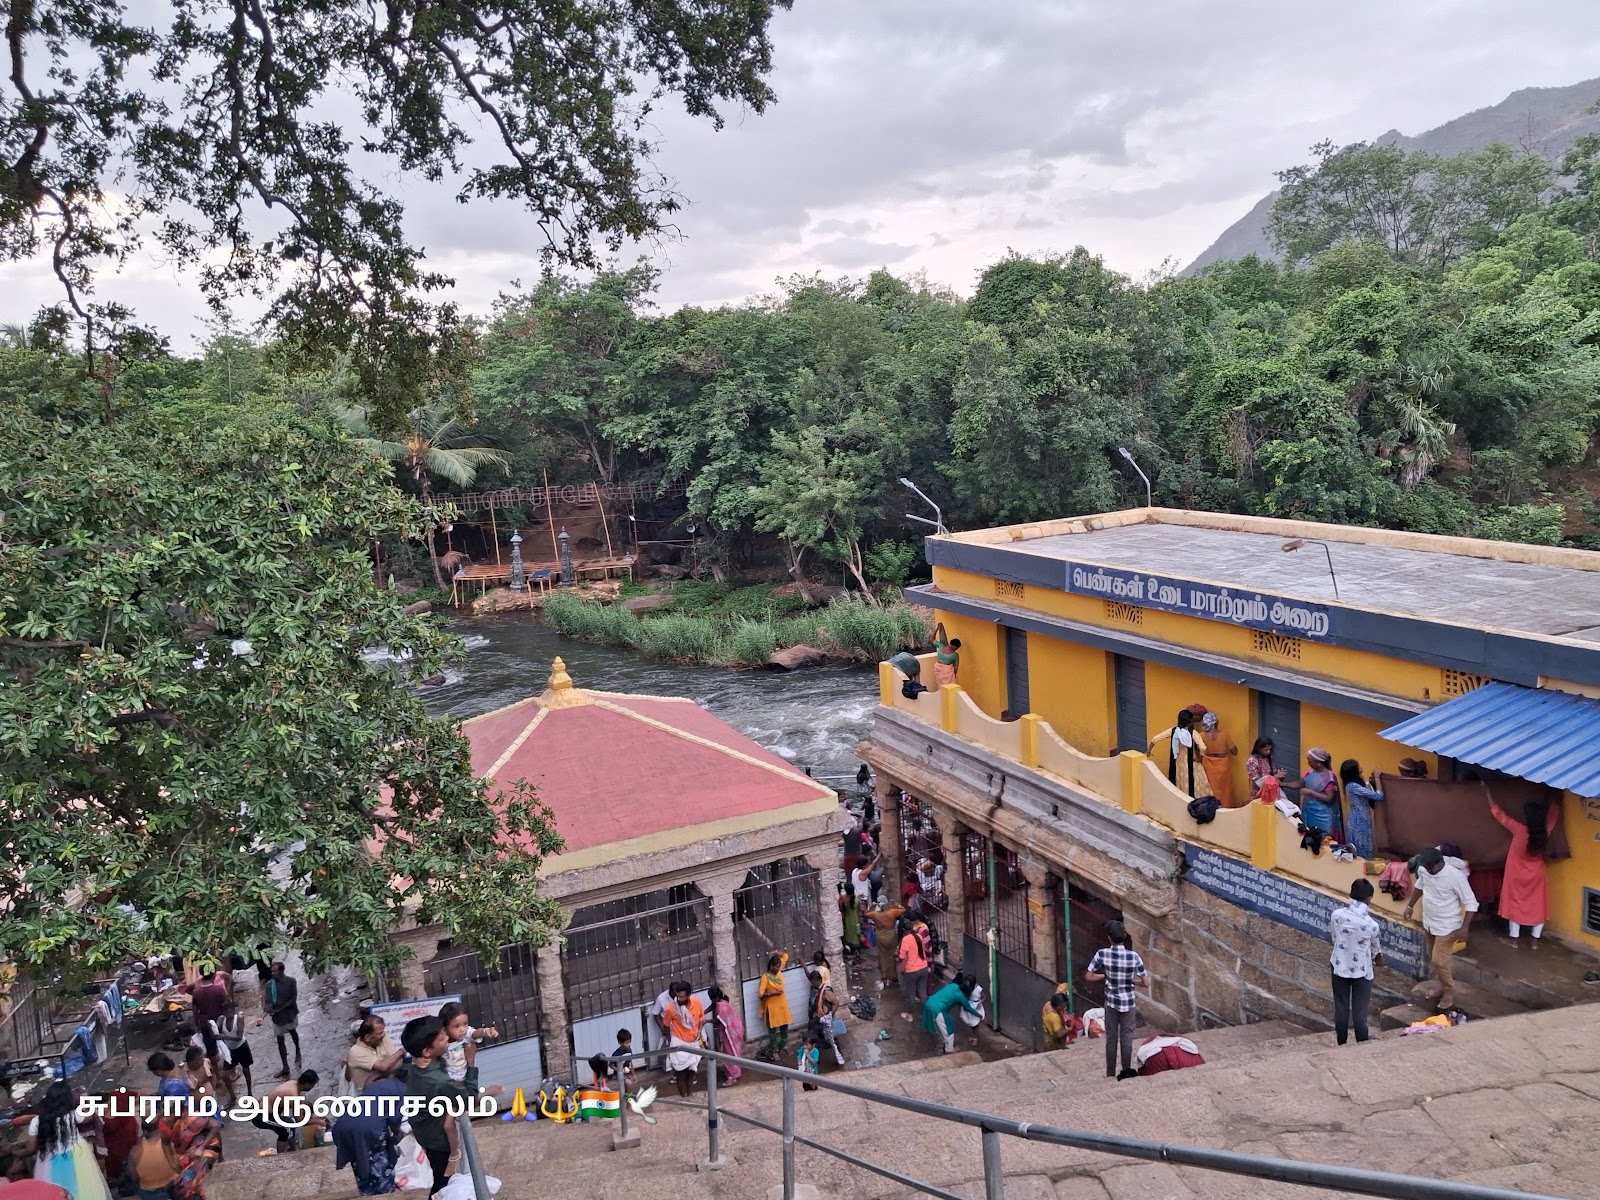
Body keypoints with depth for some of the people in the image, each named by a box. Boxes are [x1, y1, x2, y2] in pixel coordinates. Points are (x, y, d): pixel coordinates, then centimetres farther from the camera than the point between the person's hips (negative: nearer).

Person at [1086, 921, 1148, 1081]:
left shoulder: (1102, 953, -16)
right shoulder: (1134, 957, -16)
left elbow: (1089, 976, -9)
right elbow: (1146, 983, -11)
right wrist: (1130, 980, 4)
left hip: (1111, 1001, 0)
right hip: (1128, 1002, 0)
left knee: (1111, 1037, 13)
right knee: (1126, 1037, 12)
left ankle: (1110, 1073, 21)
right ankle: (1126, 1072, 20)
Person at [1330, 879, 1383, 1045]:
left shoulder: (1337, 915, -17)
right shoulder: (1371, 924, -22)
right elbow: (1374, 946, 0)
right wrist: (1379, 957, 24)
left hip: (1340, 967, 3)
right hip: (1362, 971, -3)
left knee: (1341, 1008, 17)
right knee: (1360, 1011, 12)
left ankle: (1341, 1045, 31)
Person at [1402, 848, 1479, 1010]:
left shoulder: (1455, 876, -29)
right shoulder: (1423, 869, -11)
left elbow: (1471, 903, -20)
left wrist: (1464, 927, -25)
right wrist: (1410, 906, 17)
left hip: (1447, 927, -6)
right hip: (1429, 923, 6)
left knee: (1439, 961, -1)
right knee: (1434, 959, 20)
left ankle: (1449, 992, 21)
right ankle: (1444, 985, 41)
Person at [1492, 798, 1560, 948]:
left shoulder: (1519, 830, -26)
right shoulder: (1545, 831, -16)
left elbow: (1500, 815, -16)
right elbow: (1554, 813, 2)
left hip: (1517, 876, -3)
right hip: (1536, 875, 3)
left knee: (1515, 904, 11)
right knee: (1538, 905, 15)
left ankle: (1514, 938, 18)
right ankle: (1535, 939, 22)